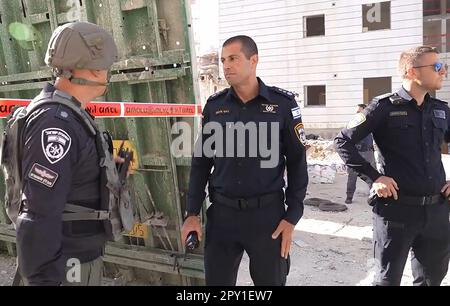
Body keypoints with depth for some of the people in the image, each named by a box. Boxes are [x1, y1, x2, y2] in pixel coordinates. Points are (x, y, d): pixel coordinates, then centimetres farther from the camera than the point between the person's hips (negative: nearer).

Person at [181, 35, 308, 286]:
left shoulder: (283, 103, -4)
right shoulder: (214, 105, 3)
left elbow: (297, 162, -1)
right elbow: (201, 161, 8)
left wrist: (292, 217, -6)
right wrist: (193, 213, 3)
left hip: (268, 213, -2)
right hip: (221, 213, 2)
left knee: (271, 280, 13)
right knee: (217, 280, 11)